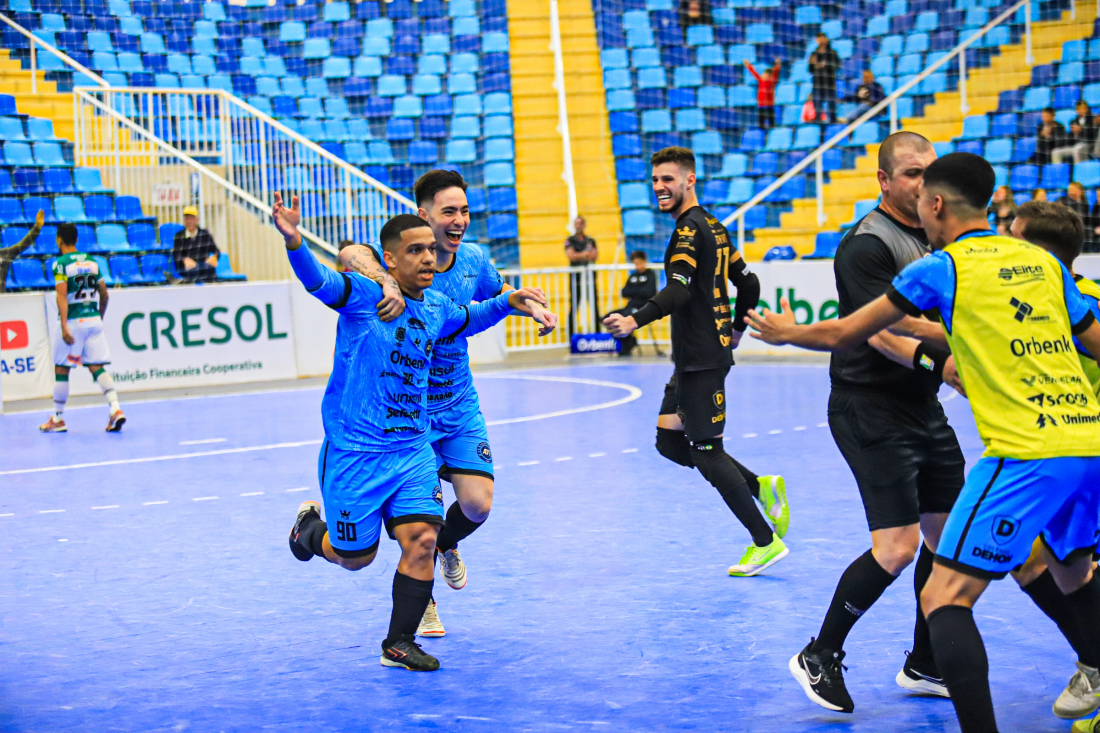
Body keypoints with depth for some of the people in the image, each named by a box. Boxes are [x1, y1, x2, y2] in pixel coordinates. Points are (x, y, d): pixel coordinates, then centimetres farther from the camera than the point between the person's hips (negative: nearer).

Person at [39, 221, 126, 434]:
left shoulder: (61, 264, -7)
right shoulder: (91, 261, 11)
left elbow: (62, 296, -16)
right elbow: (104, 294, 14)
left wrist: (64, 326, -21)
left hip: (73, 321, -5)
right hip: (94, 320, 5)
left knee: (61, 370, 7)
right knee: (97, 367, 4)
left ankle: (58, 419, 15)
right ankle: (115, 408, -16)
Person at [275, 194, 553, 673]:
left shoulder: (436, 309, 8)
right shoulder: (364, 295, -12)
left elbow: (468, 319, 32)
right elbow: (317, 281, -32)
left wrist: (507, 302, 17)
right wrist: (294, 242, -51)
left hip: (413, 451, 5)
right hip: (354, 452, -5)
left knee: (421, 541, -10)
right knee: (356, 557, 6)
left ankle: (398, 645, 7)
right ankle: (311, 526, 41)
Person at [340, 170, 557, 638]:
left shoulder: (473, 260, -2)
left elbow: (499, 293, 21)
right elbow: (353, 255, -40)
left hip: (461, 409, 4)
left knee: (478, 504, -6)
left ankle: (444, 546, 31)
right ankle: (423, 600, 27)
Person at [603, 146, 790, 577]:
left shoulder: (689, 229, -13)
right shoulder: (712, 227, 16)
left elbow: (679, 289, -28)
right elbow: (749, 283, 21)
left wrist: (636, 320, -40)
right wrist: (736, 330, 30)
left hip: (702, 360, -10)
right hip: (696, 358, 10)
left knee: (707, 454, -4)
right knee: (670, 441, 13)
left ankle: (766, 542, 5)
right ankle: (762, 487, 14)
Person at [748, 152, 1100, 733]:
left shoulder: (941, 267, 0)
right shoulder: (1044, 262, 15)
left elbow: (844, 335, 8)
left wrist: (788, 332, 27)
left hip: (1025, 456, -7)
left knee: (944, 599, -3)